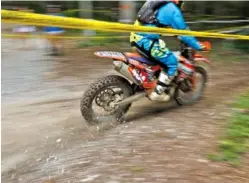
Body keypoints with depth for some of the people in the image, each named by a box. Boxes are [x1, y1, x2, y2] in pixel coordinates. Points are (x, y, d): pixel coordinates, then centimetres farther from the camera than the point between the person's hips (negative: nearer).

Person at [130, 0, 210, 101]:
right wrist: (198, 46, 6)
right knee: (172, 62, 0)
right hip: (146, 40, -9)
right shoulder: (174, 10, -4)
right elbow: (184, 32, -4)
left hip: (137, 36, 10)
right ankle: (157, 93, 3)